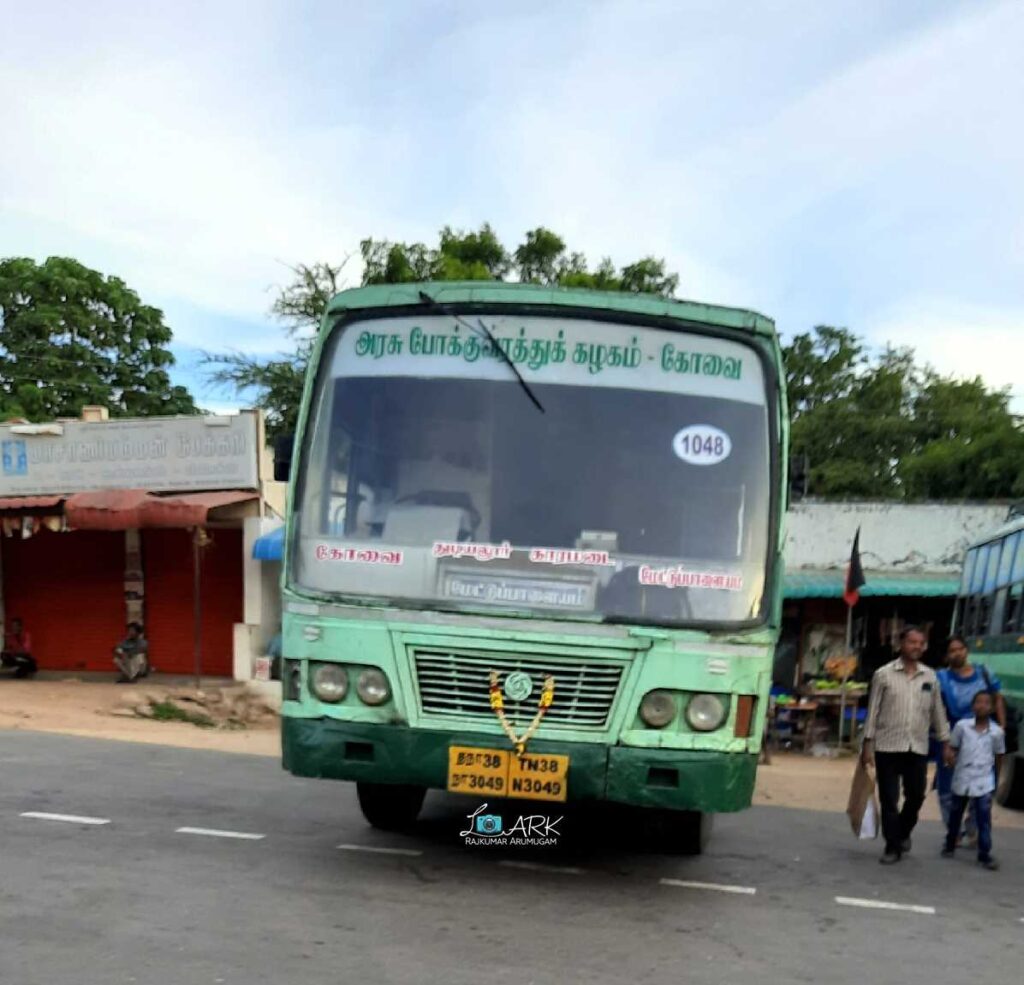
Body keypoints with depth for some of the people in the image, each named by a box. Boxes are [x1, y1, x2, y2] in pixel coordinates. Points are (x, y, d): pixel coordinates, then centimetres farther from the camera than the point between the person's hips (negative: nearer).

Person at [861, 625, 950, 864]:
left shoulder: (930, 677, 5)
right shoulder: (884, 674, -3)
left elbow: (938, 712, 11)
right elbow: (873, 711, -1)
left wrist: (945, 743, 9)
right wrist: (868, 745, -4)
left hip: (917, 748, 3)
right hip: (888, 747, -3)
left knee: (916, 796, 9)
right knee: (889, 800, 1)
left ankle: (903, 833, 35)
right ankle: (892, 847, 11)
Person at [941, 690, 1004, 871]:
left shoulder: (997, 732, -6)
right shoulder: (962, 725, -6)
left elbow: (999, 756, 8)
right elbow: (952, 746, 2)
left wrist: (995, 773, 13)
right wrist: (949, 755, -19)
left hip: (983, 782, -1)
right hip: (961, 779, 2)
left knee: (984, 818, -7)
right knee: (955, 815, 15)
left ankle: (985, 854, -1)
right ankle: (950, 846, 33)